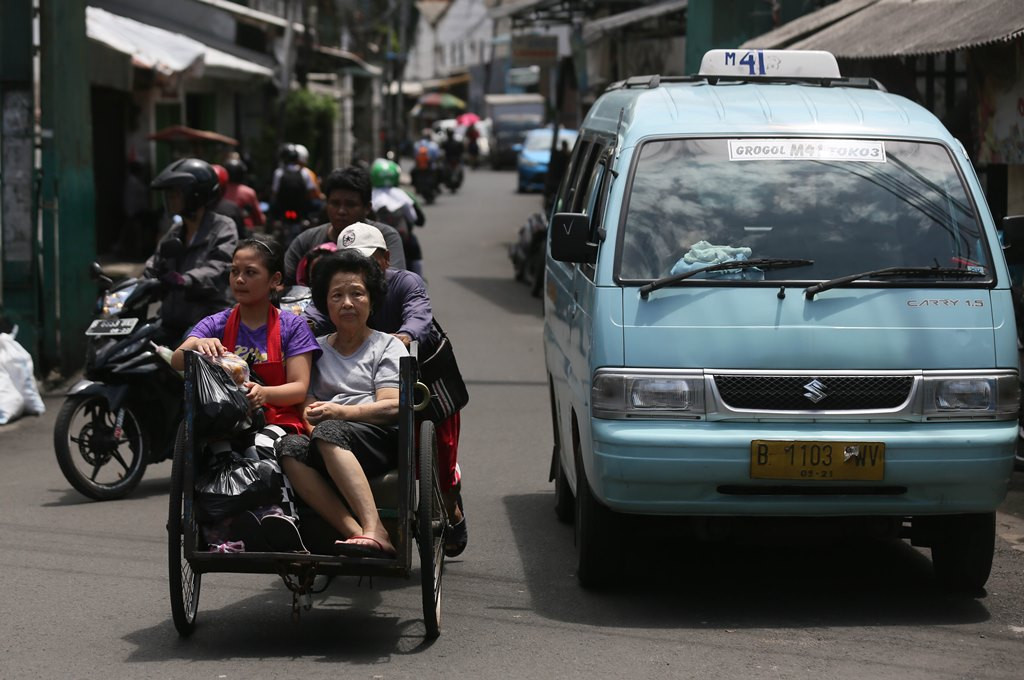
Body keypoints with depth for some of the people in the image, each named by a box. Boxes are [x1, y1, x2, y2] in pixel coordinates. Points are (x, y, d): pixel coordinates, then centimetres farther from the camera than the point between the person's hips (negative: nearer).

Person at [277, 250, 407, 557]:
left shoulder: (388, 345, 15)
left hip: (383, 441, -3)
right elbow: (308, 405, 15)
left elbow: (392, 407, 0)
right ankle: (355, 531, -43)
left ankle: (374, 530, -46)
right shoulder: (318, 349, 26)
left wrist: (340, 412, -13)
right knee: (290, 447, -31)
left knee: (329, 432, -35)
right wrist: (310, 417, -10)